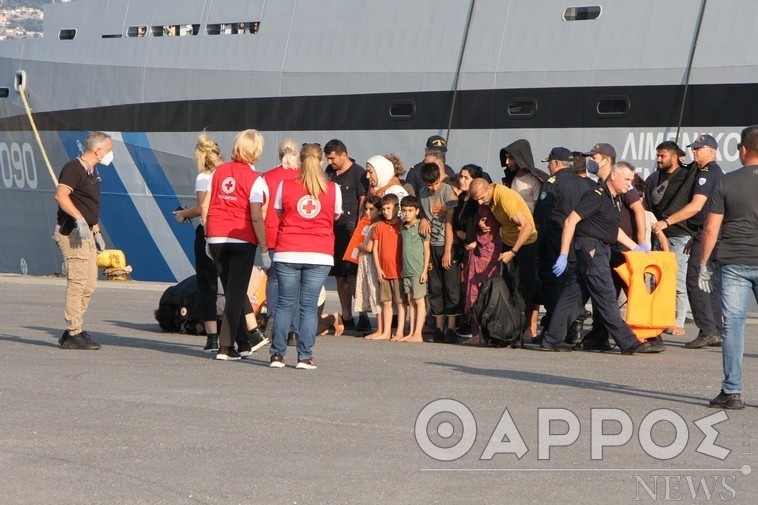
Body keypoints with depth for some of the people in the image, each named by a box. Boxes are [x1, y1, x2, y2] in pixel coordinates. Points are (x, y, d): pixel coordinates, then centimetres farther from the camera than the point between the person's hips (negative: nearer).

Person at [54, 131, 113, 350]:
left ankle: (74, 330, 16)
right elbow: (61, 195, -26)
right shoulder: (73, 168, -12)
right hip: (72, 232, -10)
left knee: (89, 285, 10)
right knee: (78, 283, -11)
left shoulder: (92, 172, 18)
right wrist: (79, 218, -34)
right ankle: (73, 334, -8)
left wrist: (96, 231, 25)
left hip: (87, 233, 10)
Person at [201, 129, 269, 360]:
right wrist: (264, 250, -9)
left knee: (232, 292, 16)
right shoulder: (254, 179, -9)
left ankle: (243, 343, 22)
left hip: (217, 239, 5)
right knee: (236, 294, 1)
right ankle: (226, 346, -4)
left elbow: (204, 207, 6)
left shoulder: (219, 171, 5)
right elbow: (256, 217, -14)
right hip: (242, 240, -4)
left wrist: (208, 237, 15)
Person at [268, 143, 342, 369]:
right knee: (309, 306, 2)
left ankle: (277, 354, 7)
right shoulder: (333, 189, -1)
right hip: (319, 256, 0)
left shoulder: (285, 186, -2)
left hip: (288, 253, 0)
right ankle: (305, 356, -1)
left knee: (285, 304, 8)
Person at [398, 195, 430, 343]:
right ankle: (411, 333, 12)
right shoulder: (403, 228, 11)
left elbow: (427, 250, -6)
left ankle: (418, 334, -3)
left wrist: (425, 270, -10)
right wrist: (402, 269, 13)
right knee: (410, 302, 9)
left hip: (418, 271, -7)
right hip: (406, 270, 7)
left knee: (419, 301, -3)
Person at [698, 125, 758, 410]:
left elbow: (711, 228, -1)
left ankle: (732, 392, -1)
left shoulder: (727, 183, 0)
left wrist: (704, 263, 7)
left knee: (733, 324, 1)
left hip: (734, 264, 0)